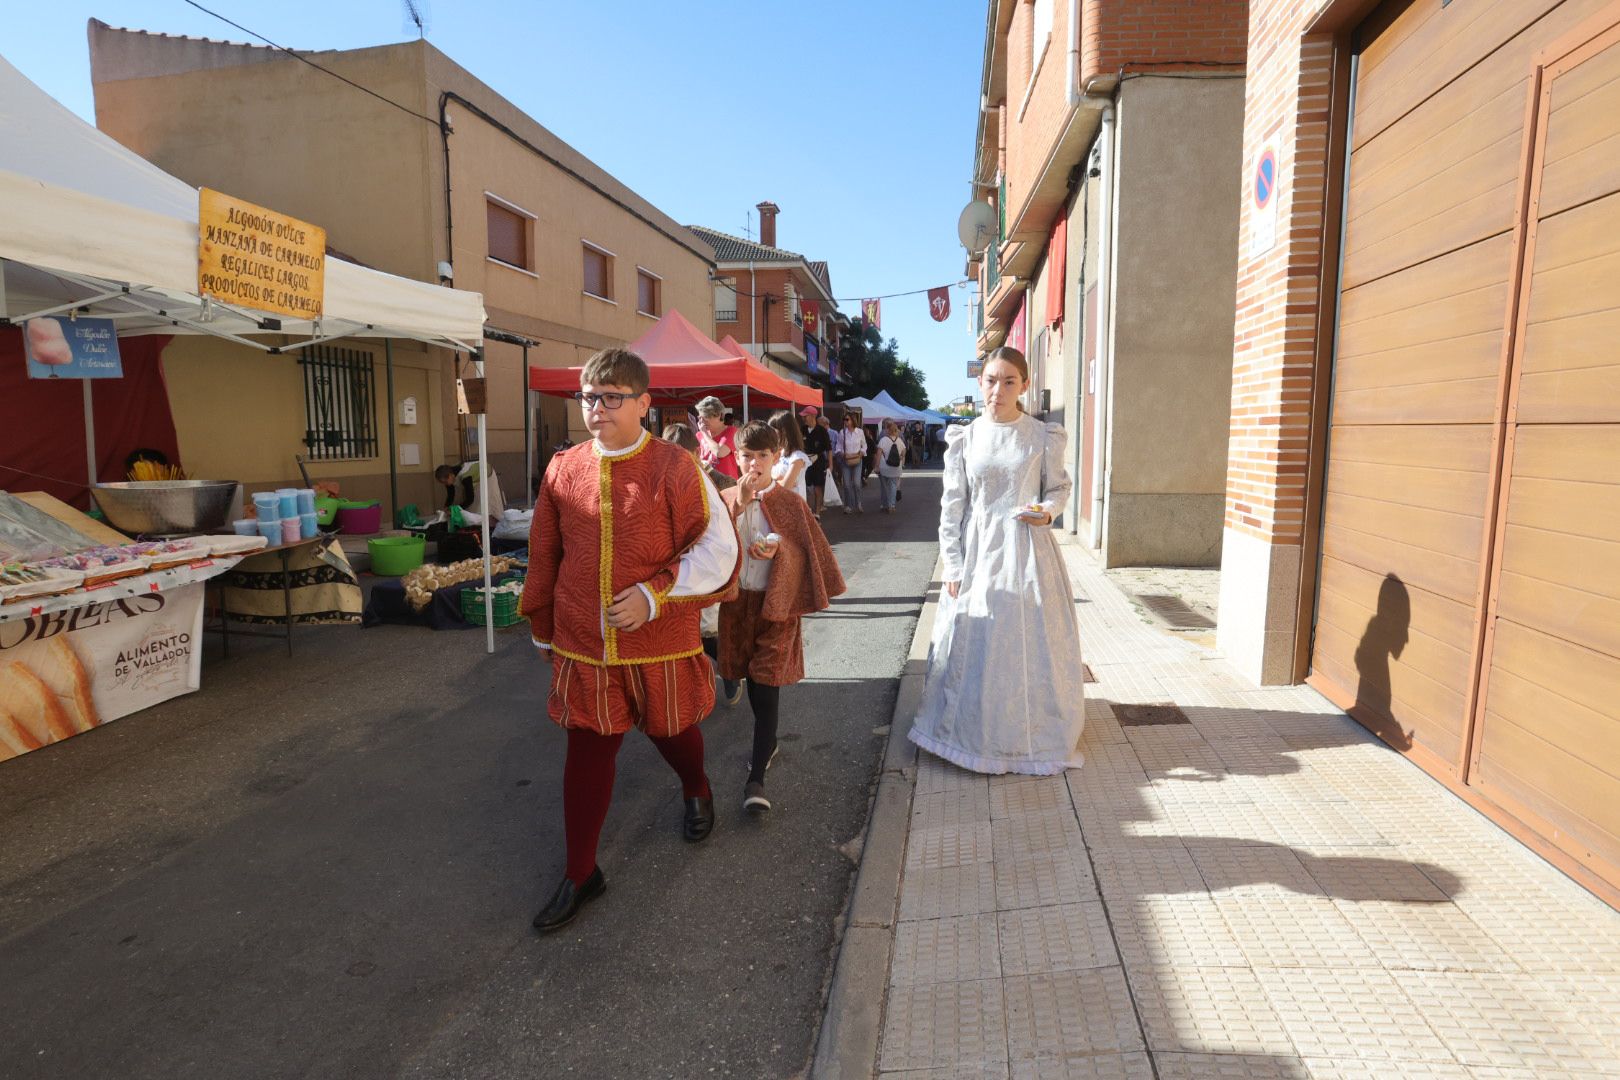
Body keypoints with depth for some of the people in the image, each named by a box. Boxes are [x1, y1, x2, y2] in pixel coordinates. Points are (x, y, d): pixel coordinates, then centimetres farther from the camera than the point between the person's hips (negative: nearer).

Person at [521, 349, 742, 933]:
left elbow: (717, 549, -12)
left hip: (661, 642, -2)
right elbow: (545, 556, 10)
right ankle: (580, 874, 26)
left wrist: (654, 595, -21)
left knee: (672, 732, 20)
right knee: (586, 755, 9)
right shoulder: (563, 470, -1)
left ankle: (697, 792, 54)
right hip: (582, 644, 2)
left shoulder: (674, 467, -12)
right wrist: (544, 629, 15)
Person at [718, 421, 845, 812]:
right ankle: (768, 742, 40)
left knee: (766, 685, -9)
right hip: (737, 602, 4)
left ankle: (756, 779, -7)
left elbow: (808, 554, -3)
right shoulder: (726, 500, 4)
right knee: (752, 679, 16)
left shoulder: (790, 504, -3)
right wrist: (739, 505, -19)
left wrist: (779, 549, -22)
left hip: (776, 604, -3)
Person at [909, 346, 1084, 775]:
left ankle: (1031, 734, 23)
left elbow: (1058, 488, 9)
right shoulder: (964, 439, 2)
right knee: (974, 643, 5)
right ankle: (976, 733, 22)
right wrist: (953, 566, -1)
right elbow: (952, 506, 3)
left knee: (1028, 642, 4)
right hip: (978, 551, 1)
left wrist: (1048, 512, -14)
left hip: (1027, 551, -1)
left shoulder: (1044, 437, 0)